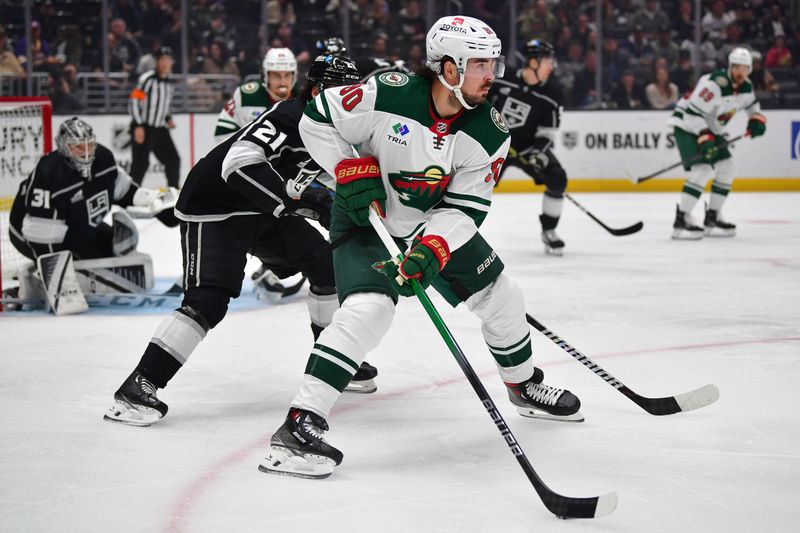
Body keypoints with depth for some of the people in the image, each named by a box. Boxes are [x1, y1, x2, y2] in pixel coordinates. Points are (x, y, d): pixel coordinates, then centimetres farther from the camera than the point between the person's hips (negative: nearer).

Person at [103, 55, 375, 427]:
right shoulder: (289, 116, -24)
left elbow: (311, 191, 19)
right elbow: (239, 162, -37)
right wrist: (297, 196, -38)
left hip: (264, 211, 10)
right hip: (213, 210, -9)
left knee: (328, 262, 8)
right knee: (208, 301, -23)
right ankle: (137, 388, -22)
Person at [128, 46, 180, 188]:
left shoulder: (169, 83, 13)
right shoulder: (147, 79, -13)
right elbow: (134, 101, -17)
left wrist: (168, 119, 8)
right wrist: (138, 126, -21)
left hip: (160, 129, 8)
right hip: (143, 128, -8)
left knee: (173, 159, 7)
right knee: (141, 163, -11)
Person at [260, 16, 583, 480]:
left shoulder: (490, 132, -15)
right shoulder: (389, 95, -28)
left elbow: (466, 207, -16)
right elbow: (317, 120, -15)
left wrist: (432, 250, -31)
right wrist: (351, 171, -22)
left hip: (439, 226, 6)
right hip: (367, 220, -5)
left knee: (501, 297, 10)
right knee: (370, 308, -28)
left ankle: (525, 386, 40)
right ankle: (299, 426, -29)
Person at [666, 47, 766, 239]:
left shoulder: (745, 86, -1)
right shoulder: (714, 83, -28)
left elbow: (751, 104, 20)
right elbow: (693, 111, -29)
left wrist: (757, 119, -1)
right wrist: (704, 139, -35)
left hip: (710, 129, 9)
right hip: (688, 125, -9)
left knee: (726, 169, 5)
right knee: (703, 170, -23)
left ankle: (712, 218, 16)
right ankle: (681, 221, -23)